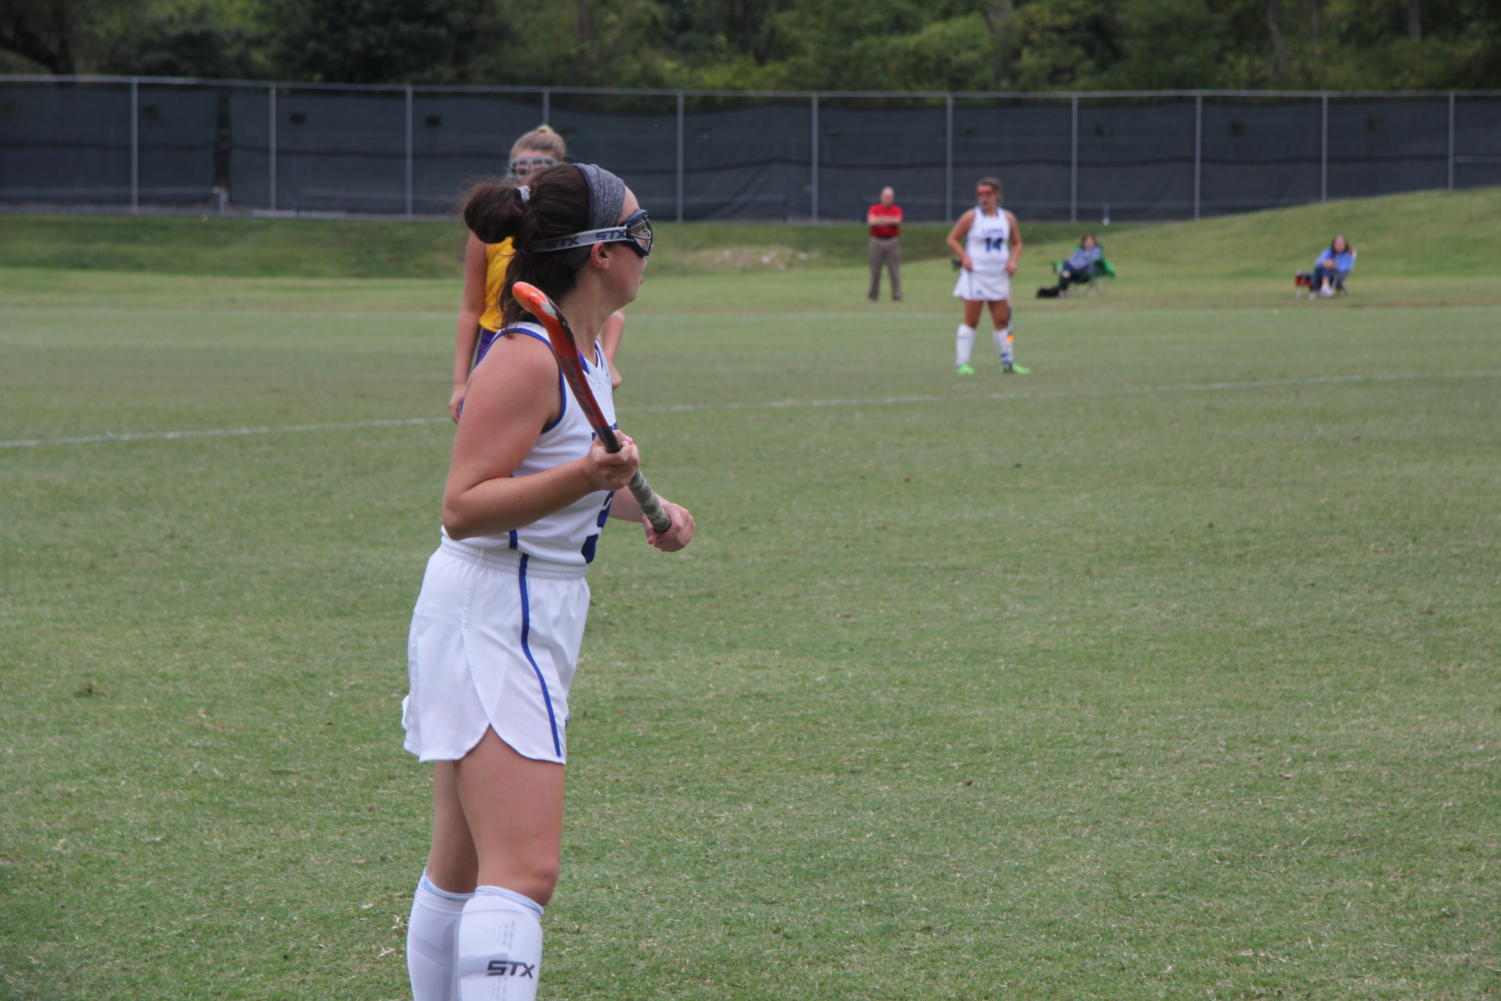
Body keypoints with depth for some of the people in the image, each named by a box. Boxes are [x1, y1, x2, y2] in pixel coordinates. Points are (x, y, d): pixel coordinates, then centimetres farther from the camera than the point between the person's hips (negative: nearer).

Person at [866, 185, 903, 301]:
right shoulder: (875, 208, 5)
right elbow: (871, 221, -14)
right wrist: (889, 221, -15)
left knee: (894, 269, -6)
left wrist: (881, 220, -12)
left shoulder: (897, 209, 6)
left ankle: (896, 295, -8)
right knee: (875, 270, 3)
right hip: (876, 241, 0)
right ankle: (874, 295, 11)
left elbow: (897, 220, -14)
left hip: (892, 241, 0)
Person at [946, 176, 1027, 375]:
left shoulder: (1007, 218, 8)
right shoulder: (971, 217, -3)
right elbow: (952, 239, 1)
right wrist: (964, 258, -12)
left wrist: (1013, 260, 0)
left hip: (999, 276, 4)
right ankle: (962, 363, -3)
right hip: (975, 275, -4)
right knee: (971, 320, -6)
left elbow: (1017, 243, 18)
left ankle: (1008, 362, 12)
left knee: (1002, 320, 5)